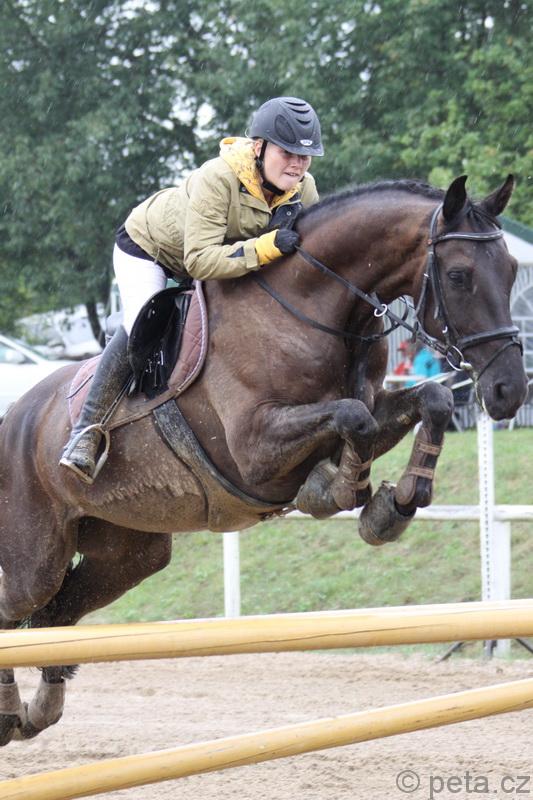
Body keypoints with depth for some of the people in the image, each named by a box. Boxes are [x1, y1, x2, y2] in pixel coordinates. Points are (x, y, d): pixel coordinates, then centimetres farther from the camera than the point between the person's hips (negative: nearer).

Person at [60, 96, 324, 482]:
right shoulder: (217, 178, -42)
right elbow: (200, 261, -46)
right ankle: (87, 430, -14)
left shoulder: (304, 189, -23)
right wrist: (268, 246, -53)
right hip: (146, 247, -7)